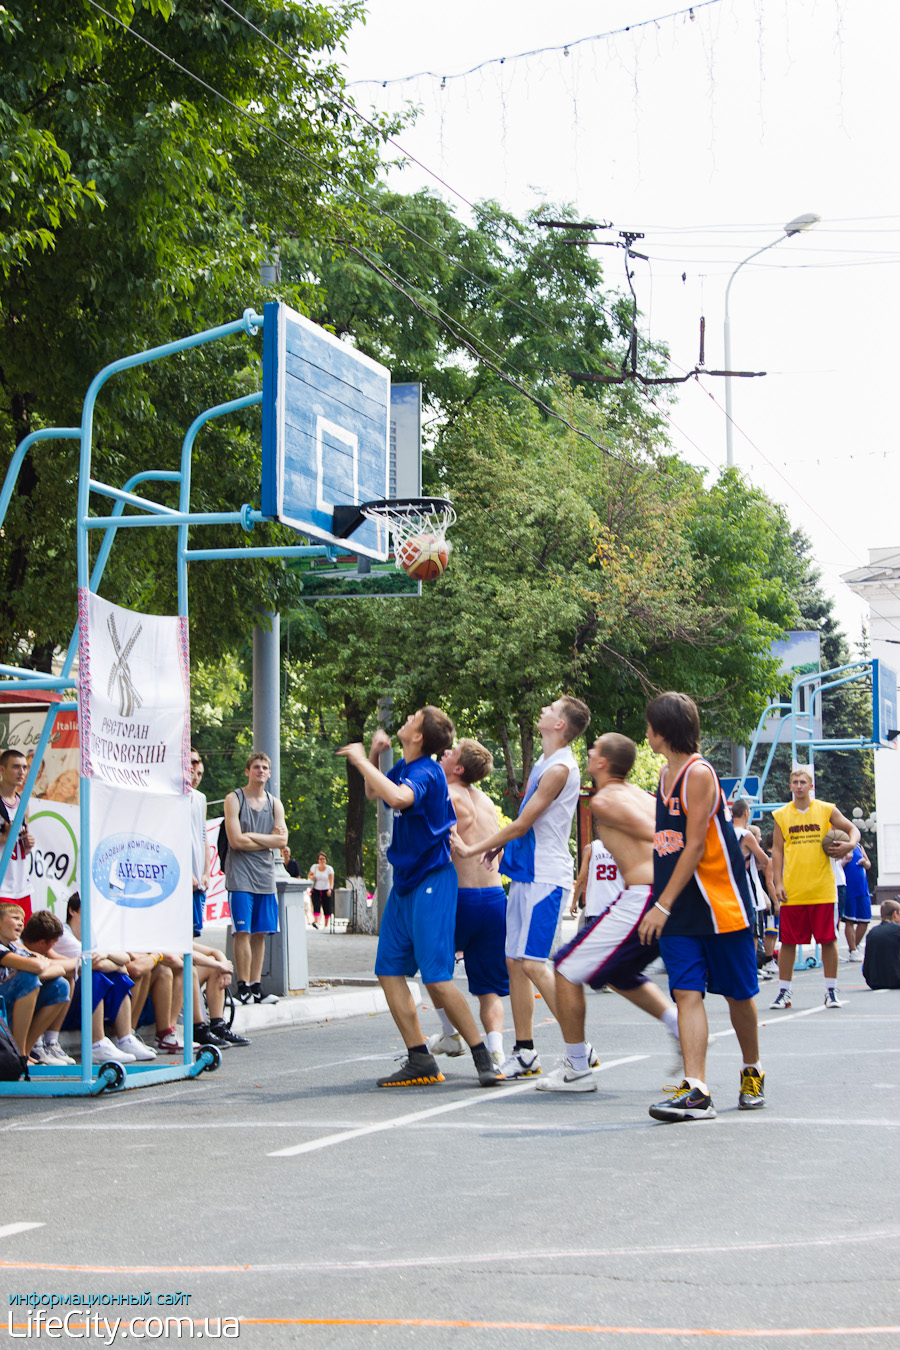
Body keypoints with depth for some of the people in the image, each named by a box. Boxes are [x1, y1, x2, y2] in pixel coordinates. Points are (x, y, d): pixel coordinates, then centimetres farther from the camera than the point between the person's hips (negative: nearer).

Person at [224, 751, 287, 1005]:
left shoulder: (275, 804, 15)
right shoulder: (234, 799, 0)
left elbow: (282, 841, 2)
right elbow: (236, 841, -11)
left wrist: (251, 836, -7)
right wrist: (268, 839, -3)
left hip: (265, 876, 5)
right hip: (240, 875, -5)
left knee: (260, 933, 4)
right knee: (243, 932, -10)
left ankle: (255, 987, 7)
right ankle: (243, 987, -8)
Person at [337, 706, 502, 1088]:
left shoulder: (427, 773, -18)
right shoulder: (403, 769, 10)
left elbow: (398, 798, -40)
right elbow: (374, 793, 29)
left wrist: (361, 760, -27)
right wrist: (374, 754, 11)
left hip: (431, 882, -9)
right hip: (405, 883, 9)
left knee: (436, 978, -12)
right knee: (389, 970, 4)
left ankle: (482, 1056, -2)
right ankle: (419, 1060, 6)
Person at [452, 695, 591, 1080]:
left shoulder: (559, 769, -15)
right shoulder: (543, 763, 16)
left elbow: (522, 824, -14)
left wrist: (473, 849, -7)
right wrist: (499, 844, 15)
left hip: (545, 876, -10)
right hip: (527, 873, 10)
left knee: (532, 963, -14)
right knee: (514, 961, 8)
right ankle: (525, 1052, 14)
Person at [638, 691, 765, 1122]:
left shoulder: (699, 774, -14)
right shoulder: (667, 773, 13)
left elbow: (695, 846, -18)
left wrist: (663, 905, -19)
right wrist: (663, 905, 16)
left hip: (719, 902, -7)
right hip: (679, 909, 7)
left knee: (738, 993, 8)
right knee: (687, 993, -7)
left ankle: (752, 1072, 28)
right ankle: (695, 1090, -15)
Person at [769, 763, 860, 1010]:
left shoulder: (826, 810, 4)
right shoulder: (781, 815, 7)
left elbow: (852, 829, 9)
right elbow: (777, 850, 8)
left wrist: (850, 844, -14)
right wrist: (777, 883, -1)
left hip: (822, 889, -1)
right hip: (792, 891, 1)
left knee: (828, 940, 0)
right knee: (788, 941, 2)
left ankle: (831, 990, 10)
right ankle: (784, 992, 11)